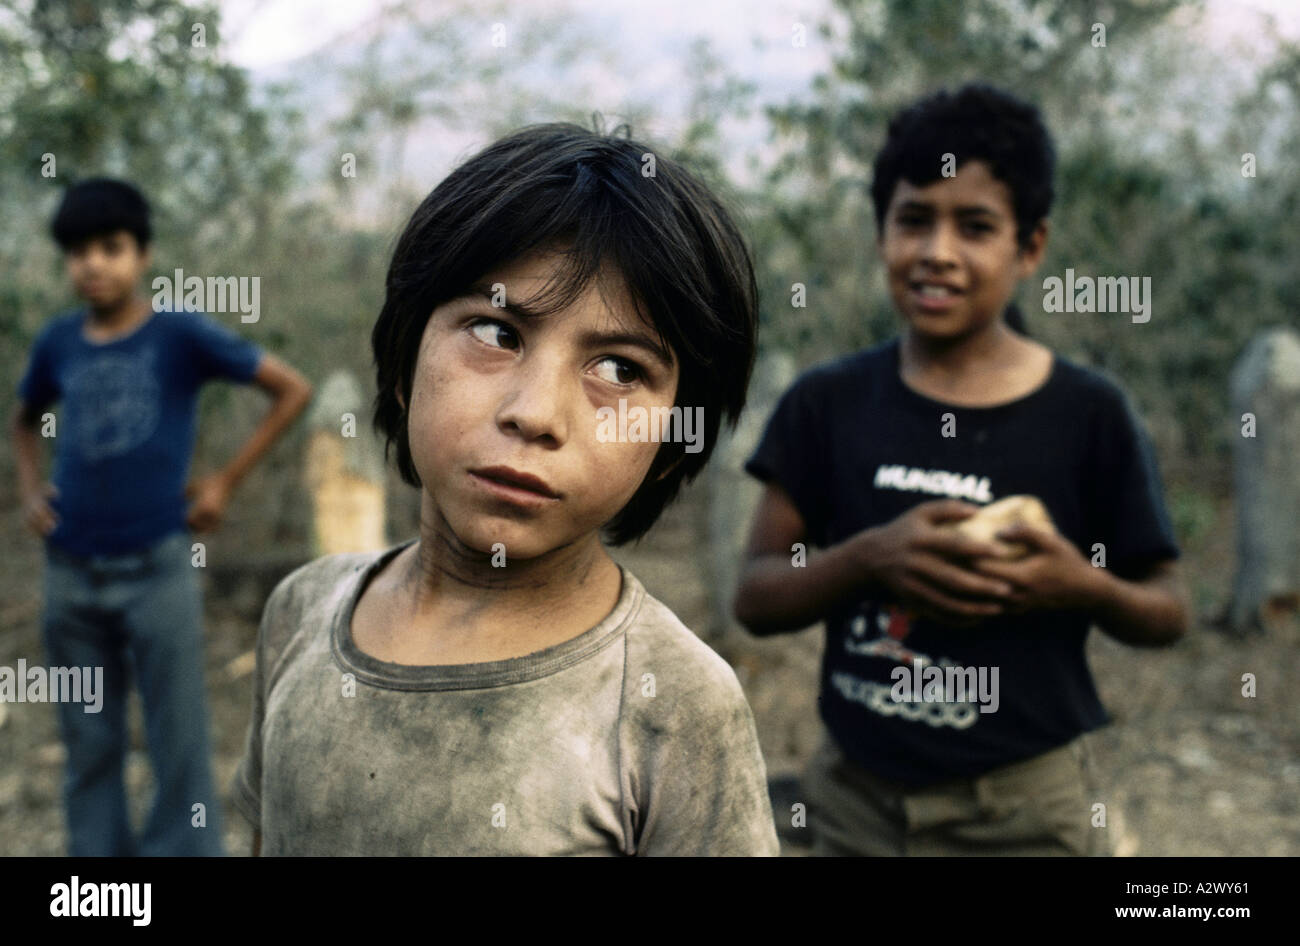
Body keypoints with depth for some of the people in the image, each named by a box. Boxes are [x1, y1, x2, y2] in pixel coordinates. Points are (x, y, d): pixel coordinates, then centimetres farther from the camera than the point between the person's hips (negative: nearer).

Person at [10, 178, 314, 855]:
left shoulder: (183, 334, -5)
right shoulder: (57, 342, 6)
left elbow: (292, 390, -1)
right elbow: (24, 421, 25)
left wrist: (226, 481, -3)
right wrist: (29, 491, 8)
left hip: (157, 571, -4)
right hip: (70, 575, 4)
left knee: (179, 746, 1)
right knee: (88, 750, 13)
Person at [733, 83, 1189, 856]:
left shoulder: (1089, 413, -8)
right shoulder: (827, 403, -3)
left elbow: (1168, 611, 1)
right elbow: (756, 599, -3)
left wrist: (1085, 588, -20)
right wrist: (869, 557, -20)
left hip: (1023, 806, -2)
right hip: (855, 793, 2)